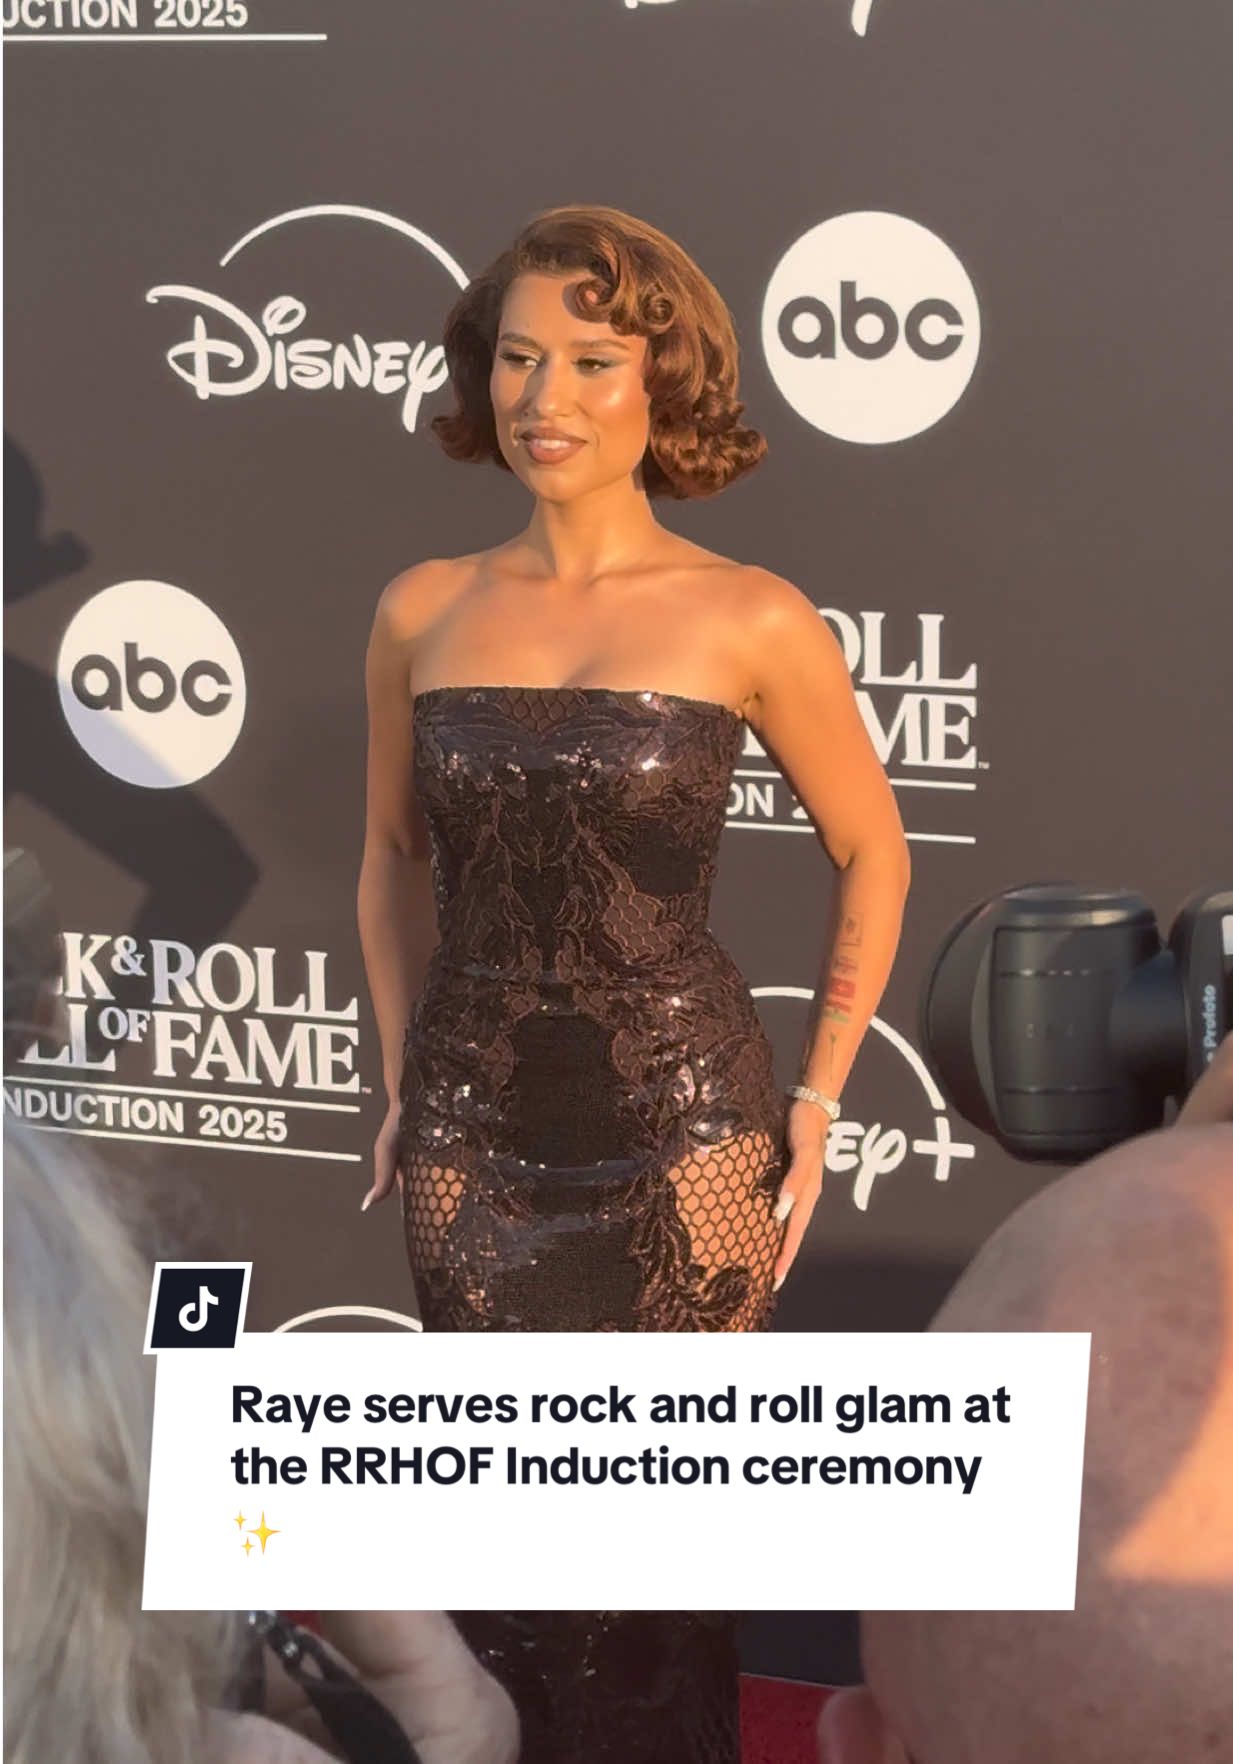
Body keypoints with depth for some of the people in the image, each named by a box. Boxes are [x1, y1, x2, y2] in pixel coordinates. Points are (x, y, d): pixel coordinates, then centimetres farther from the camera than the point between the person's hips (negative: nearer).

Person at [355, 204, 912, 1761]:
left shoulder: (751, 621, -6)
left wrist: (818, 1100, 1)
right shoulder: (424, 612, 2)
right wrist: (404, 1082, 12)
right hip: (472, 1130, 3)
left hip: (679, 1124, -3)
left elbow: (870, 848, 6)